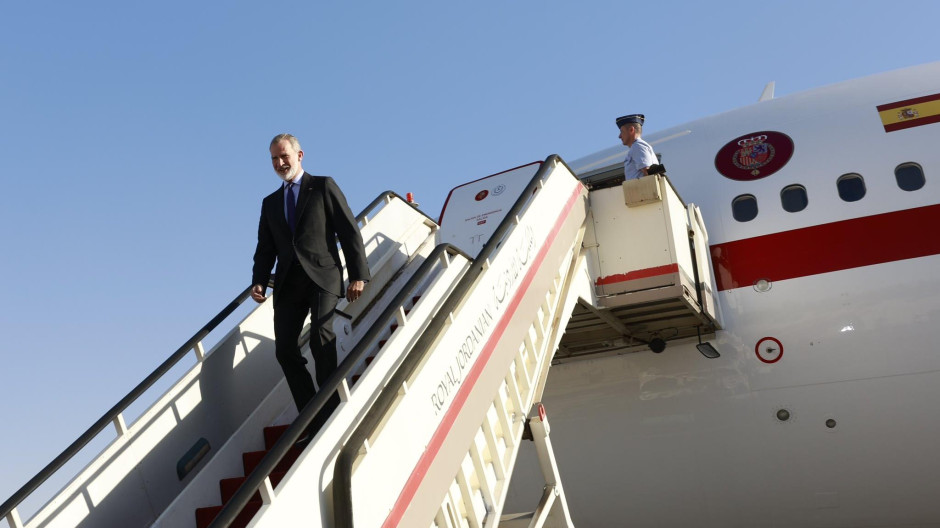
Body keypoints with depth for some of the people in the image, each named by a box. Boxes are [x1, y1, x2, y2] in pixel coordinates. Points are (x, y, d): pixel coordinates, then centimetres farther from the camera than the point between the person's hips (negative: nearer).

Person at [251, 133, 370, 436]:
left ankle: (331, 408, -13)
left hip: (322, 276, -5)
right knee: (284, 349, -7)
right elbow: (265, 248, 19)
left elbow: (349, 231, 2)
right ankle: (312, 420, 3)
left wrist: (358, 274, -6)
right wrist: (259, 281, 0)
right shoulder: (270, 203, 22)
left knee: (320, 336, -25)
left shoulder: (323, 186, 8)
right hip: (288, 282, 5)